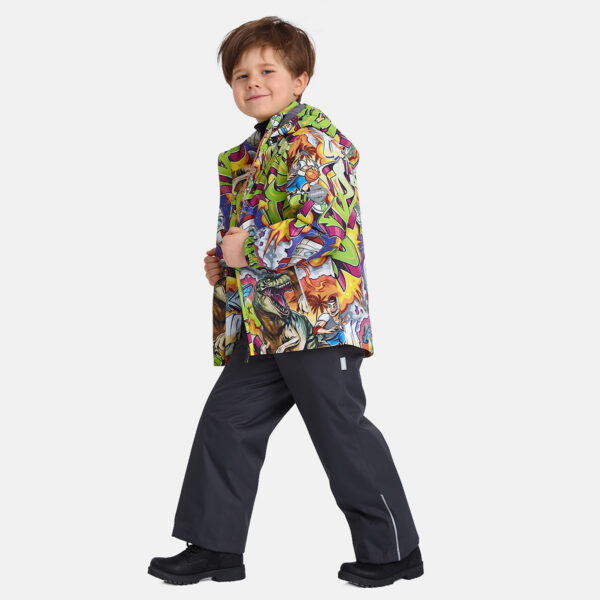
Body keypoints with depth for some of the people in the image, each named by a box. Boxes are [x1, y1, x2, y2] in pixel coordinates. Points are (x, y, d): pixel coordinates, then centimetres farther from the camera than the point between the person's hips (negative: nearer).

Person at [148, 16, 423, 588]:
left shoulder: (314, 138, -10)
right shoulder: (246, 155, 18)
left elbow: (324, 225, -21)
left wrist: (249, 247, -15)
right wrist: (222, 262, 11)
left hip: (319, 315, -9)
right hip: (259, 325, 9)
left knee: (343, 431, -2)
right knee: (225, 422, 10)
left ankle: (394, 550, 14)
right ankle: (215, 546, 22)